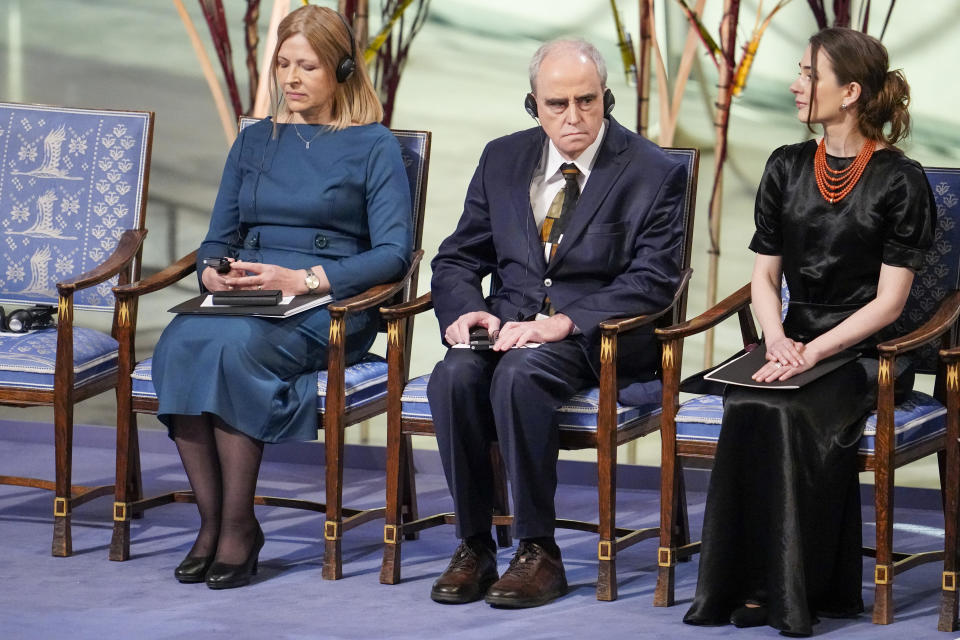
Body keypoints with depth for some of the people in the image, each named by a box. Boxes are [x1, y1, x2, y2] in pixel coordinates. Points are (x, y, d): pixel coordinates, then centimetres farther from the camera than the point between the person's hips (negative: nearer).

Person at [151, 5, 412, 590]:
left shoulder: (373, 146, 6)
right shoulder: (254, 142, 22)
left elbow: (394, 252, -4)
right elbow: (219, 238, 22)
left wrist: (304, 279, -15)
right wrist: (213, 272, -3)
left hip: (328, 307, -4)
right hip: (242, 297, 5)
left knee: (234, 346, -36)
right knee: (180, 344, -30)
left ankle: (239, 527, -27)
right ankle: (211, 520, -25)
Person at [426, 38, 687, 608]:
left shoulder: (654, 173, -2)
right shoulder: (502, 160, 13)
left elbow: (652, 282, -10)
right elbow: (457, 258, 15)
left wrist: (564, 322, -22)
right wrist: (466, 308, -9)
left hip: (600, 333, -4)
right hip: (508, 323, 4)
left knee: (520, 374, -35)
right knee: (456, 375, -29)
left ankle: (538, 551, -25)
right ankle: (474, 545, -18)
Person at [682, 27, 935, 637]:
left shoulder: (899, 180, -5)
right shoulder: (787, 169, 11)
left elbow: (889, 300, -8)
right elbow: (765, 274, 12)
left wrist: (815, 352, -20)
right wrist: (778, 339, -9)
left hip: (865, 352, -4)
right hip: (795, 343, 4)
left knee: (791, 413, -33)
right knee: (748, 408, -29)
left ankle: (791, 591, -25)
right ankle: (750, 584, -27)